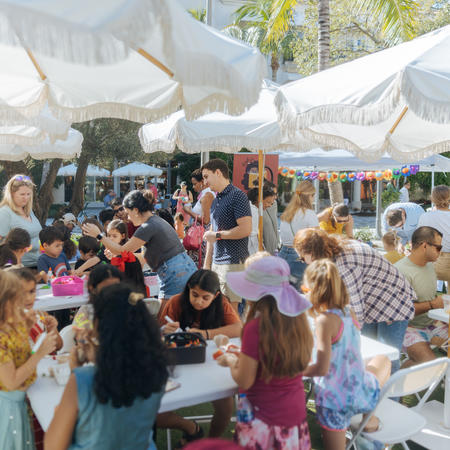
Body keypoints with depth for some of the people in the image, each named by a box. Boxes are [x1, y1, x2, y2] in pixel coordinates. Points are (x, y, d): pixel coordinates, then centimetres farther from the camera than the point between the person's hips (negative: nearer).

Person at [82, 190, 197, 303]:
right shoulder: (158, 221, 17)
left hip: (175, 277, -9)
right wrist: (115, 253, 23)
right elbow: (145, 257, 23)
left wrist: (99, 235, 4)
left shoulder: (148, 227, -13)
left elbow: (122, 251, -5)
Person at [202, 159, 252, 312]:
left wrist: (218, 235, -11)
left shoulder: (237, 196, -10)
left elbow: (246, 229, -19)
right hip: (216, 262, 9)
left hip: (233, 262, -9)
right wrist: (206, 263, 17)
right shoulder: (215, 200, 17)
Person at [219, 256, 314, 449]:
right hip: (297, 414, 6)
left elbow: (244, 381, -18)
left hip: (266, 421, -6)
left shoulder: (256, 327, -23)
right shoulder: (298, 319, -5)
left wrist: (231, 361, 3)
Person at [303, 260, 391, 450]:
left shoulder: (325, 320, -22)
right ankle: (370, 417, 32)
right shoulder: (348, 312, -1)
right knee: (382, 361, 36)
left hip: (335, 399, -6)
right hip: (362, 392, 7)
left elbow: (321, 369, -25)